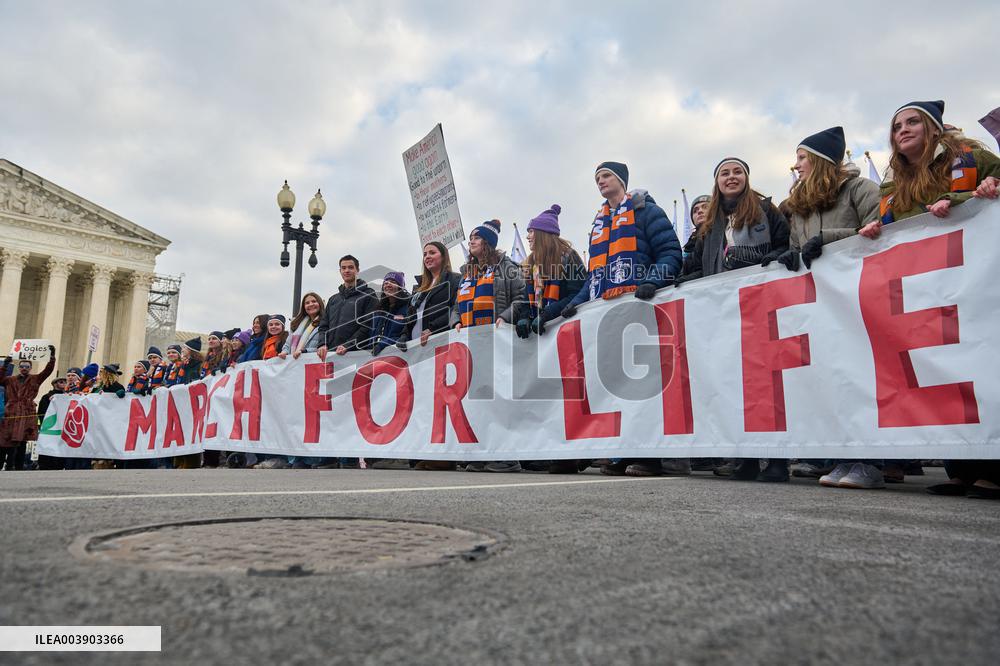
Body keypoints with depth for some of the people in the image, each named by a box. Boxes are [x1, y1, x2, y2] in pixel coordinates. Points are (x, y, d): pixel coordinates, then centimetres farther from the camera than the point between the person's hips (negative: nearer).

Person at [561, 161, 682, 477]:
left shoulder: (646, 211, 8)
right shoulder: (598, 223, 28)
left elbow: (670, 252, -2)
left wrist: (652, 281, -20)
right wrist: (577, 302, 15)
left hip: (640, 307, -6)